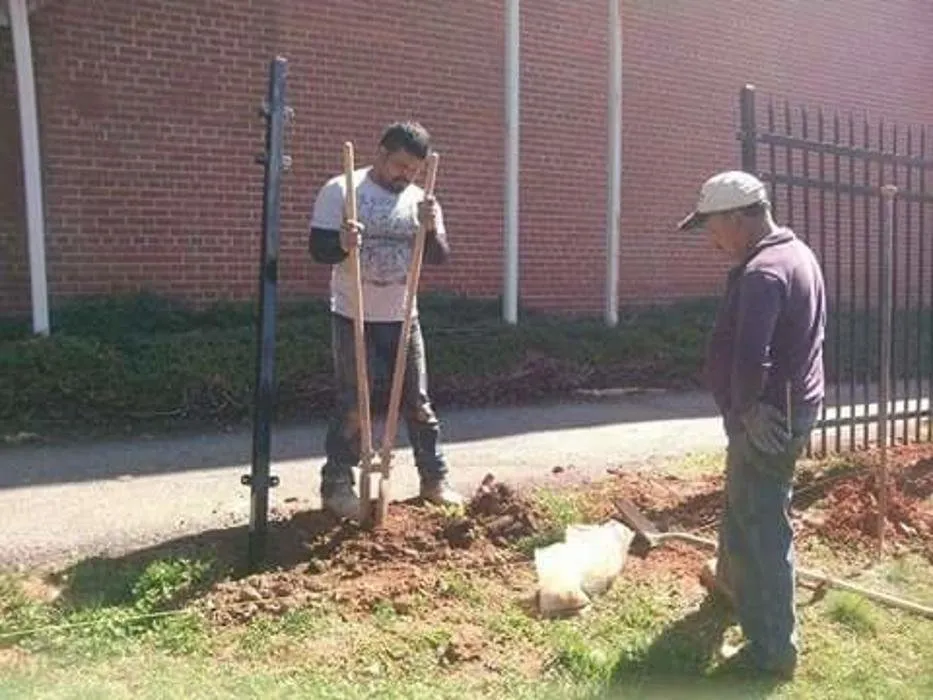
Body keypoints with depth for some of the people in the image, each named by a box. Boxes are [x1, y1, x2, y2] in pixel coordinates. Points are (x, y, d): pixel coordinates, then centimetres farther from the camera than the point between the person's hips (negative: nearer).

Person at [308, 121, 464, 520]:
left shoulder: (420, 201, 4)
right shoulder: (340, 191, -7)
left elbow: (438, 258, -1)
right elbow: (318, 249, -11)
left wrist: (432, 230, -21)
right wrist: (342, 244, -33)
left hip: (402, 318, 4)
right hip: (353, 318, -4)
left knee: (418, 403, 9)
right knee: (351, 407, 1)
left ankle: (434, 479, 21)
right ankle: (336, 485, 14)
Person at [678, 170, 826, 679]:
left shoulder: (763, 272, -24)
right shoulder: (796, 253, 9)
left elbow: (751, 359, -34)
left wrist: (744, 409, -16)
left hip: (767, 420, -10)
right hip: (793, 408, 10)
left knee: (762, 527, 0)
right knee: (742, 502, 28)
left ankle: (773, 651, 12)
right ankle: (732, 577, 52)